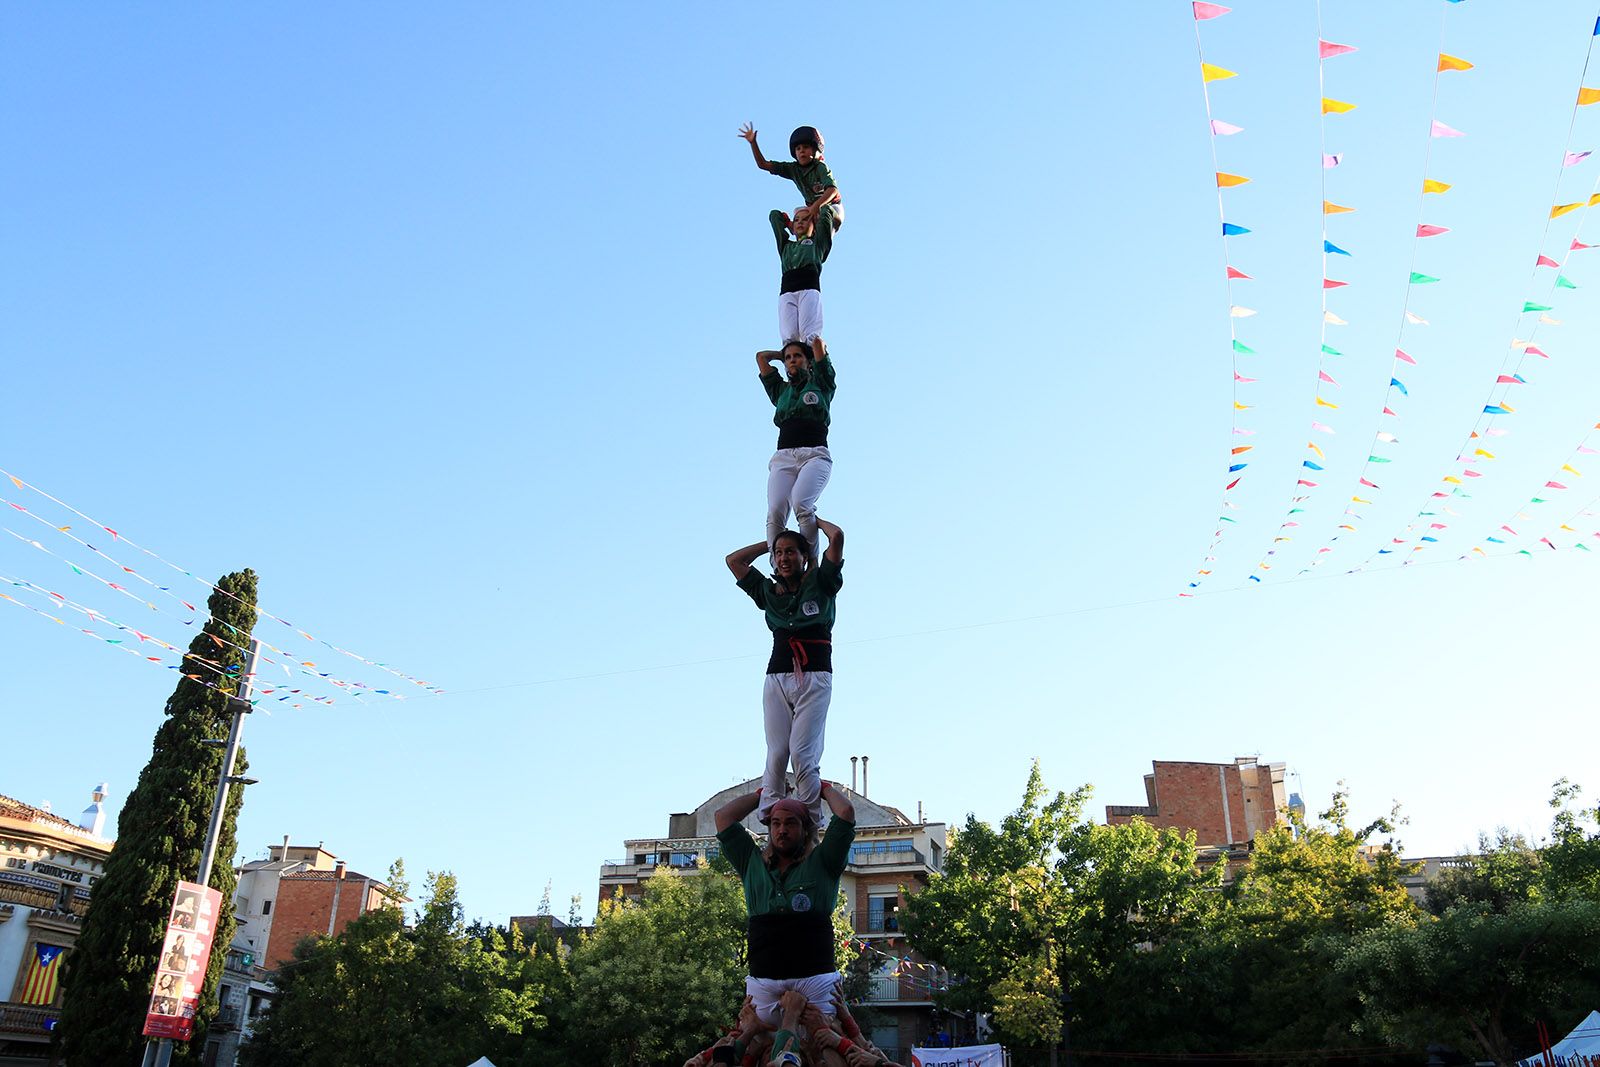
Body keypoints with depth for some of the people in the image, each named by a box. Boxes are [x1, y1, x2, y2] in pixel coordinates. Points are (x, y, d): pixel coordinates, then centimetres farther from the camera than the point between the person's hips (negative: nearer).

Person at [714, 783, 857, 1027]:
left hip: (815, 977, -2)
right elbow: (724, 816, 20)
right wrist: (763, 794, 29)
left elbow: (846, 811, 4)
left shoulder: (821, 863, 12)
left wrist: (824, 787, 21)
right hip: (762, 979, 2)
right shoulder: (754, 865, 20)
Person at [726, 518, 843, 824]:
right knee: (776, 753, -9)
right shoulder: (769, 591, 22)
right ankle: (769, 815, -13)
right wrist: (771, 541, 30)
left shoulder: (820, 583, 13)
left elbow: (836, 536, 3)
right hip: (777, 679, 3)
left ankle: (810, 819, -14)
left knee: (802, 753, -15)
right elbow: (734, 560, 28)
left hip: (814, 677, -3)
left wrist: (815, 520, 21)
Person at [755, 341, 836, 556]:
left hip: (815, 455, -3)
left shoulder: (821, 385, 20)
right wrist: (783, 353, 44)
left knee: (801, 504, -31)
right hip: (783, 457, 3)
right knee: (775, 512, -23)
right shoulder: (781, 390, 29)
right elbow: (761, 357, 35)